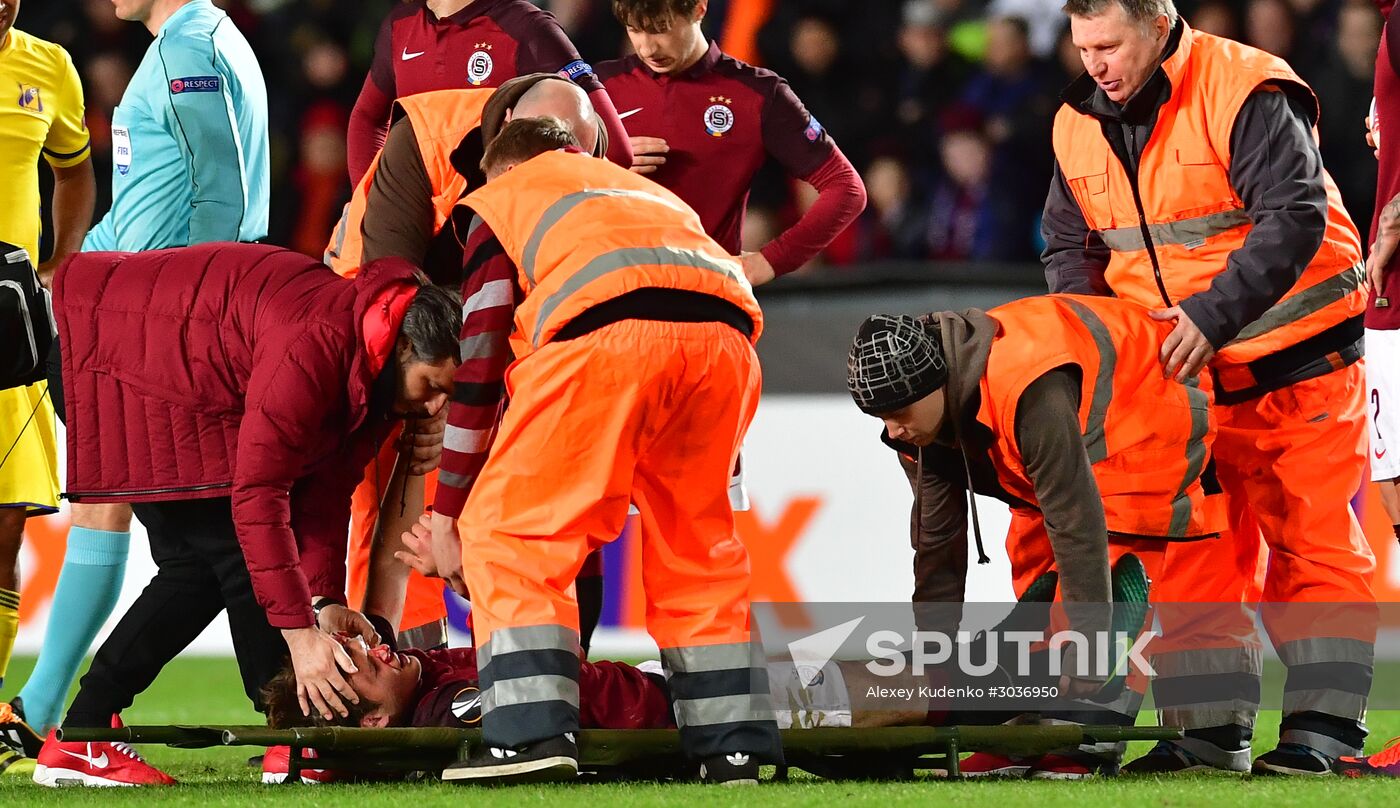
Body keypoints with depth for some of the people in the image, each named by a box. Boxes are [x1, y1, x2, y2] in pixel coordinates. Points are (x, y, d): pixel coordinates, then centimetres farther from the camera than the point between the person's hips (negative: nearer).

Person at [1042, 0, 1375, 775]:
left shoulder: (1245, 92, -19)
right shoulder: (1080, 126, 2)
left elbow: (1294, 218, -25)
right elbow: (1070, 244, 12)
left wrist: (1212, 315, -31)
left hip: (1295, 357, -6)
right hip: (1181, 370, 6)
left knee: (1310, 538, -4)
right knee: (1194, 548, 4)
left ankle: (1322, 723, -3)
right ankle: (1209, 727, 7)